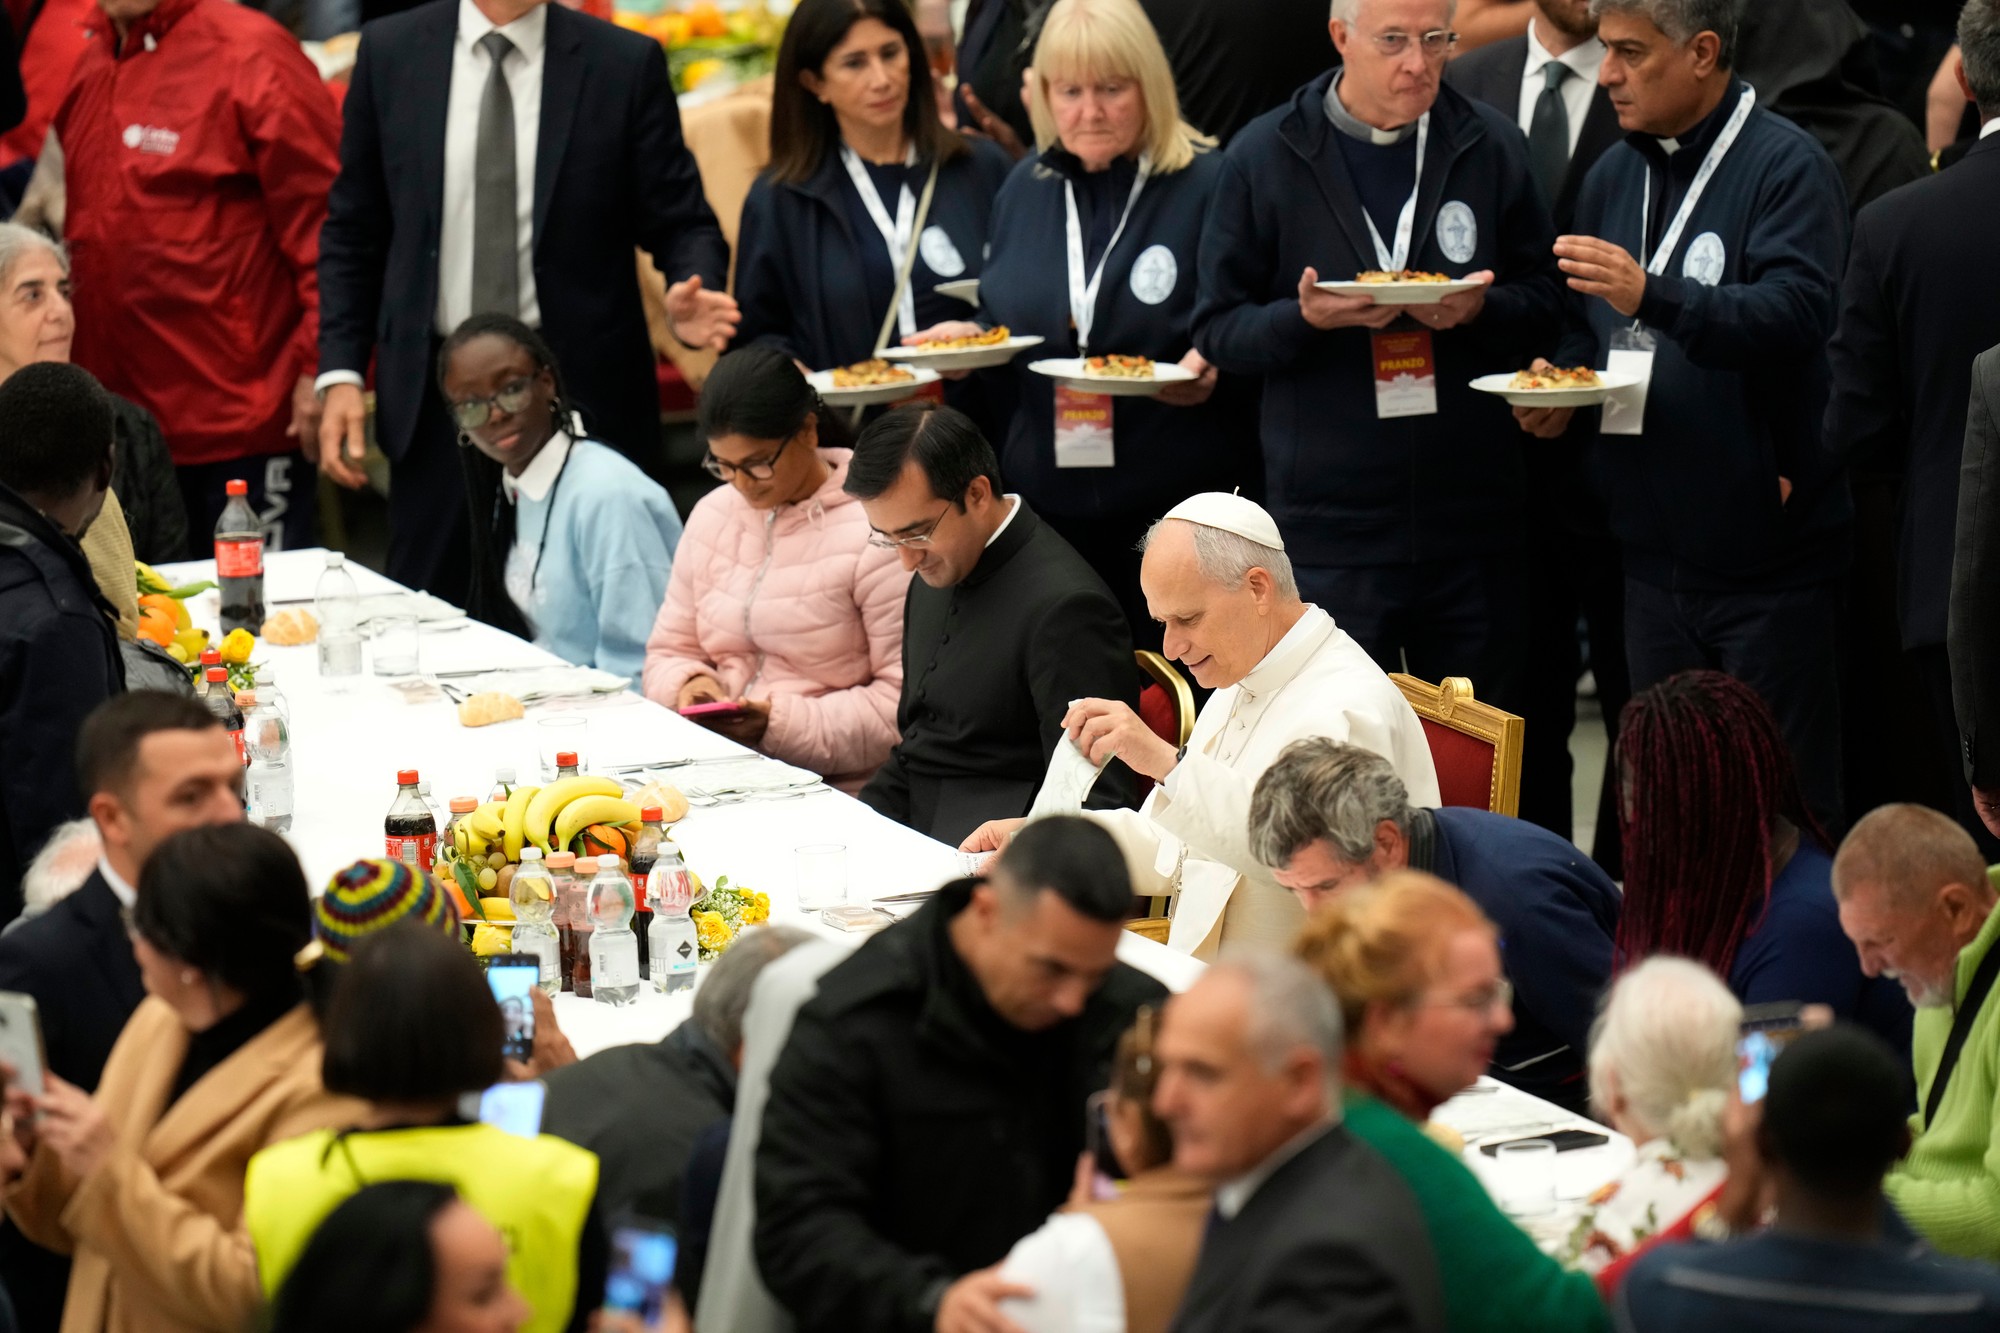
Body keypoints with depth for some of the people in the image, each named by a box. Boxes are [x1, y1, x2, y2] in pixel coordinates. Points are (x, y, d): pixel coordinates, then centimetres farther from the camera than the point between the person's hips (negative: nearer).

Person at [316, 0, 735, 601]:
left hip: (583, 390, -2)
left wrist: (691, 291, -21)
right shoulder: (390, 51, 4)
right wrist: (341, 371, 2)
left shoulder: (624, 63, -1)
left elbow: (680, 223, 1)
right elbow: (353, 231, 9)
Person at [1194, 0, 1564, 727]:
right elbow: (1218, 330, 2)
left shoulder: (1491, 145, 6)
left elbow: (1543, 301, 9)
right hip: (1328, 525, -2)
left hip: (1471, 523, 2)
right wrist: (1308, 318, -17)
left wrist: (1479, 311, -13)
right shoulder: (1264, 157, 1)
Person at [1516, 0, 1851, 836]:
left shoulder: (1787, 167, -9)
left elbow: (1796, 313, -24)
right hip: (1656, 547, 7)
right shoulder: (1614, 177, 14)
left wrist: (1651, 296, -36)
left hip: (1767, 554, -7)